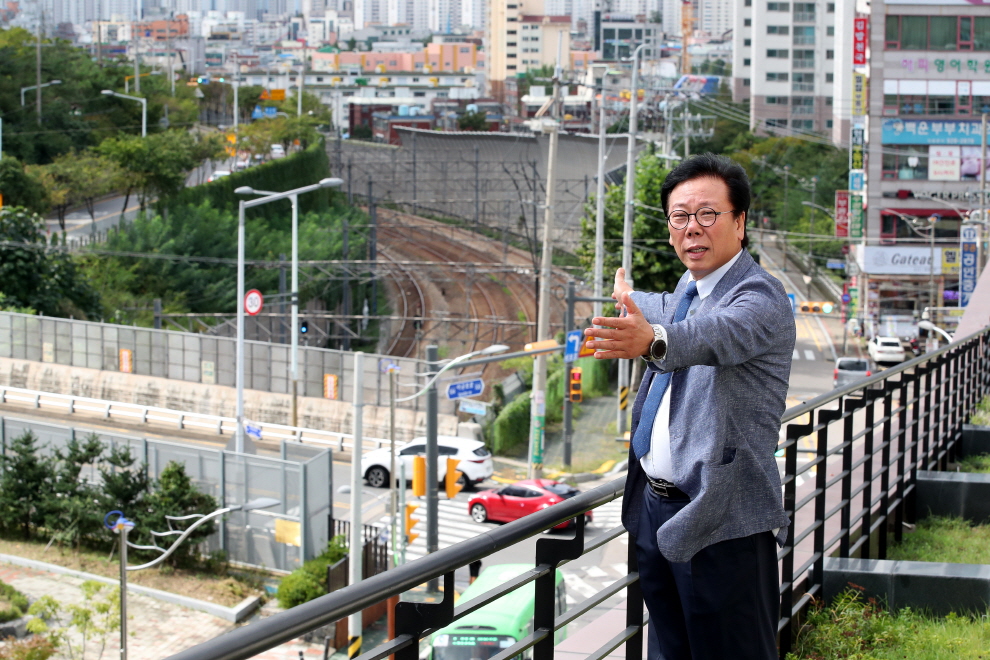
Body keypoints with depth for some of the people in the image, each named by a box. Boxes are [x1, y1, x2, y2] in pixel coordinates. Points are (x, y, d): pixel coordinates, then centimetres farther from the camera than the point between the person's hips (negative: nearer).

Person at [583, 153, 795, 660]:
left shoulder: (761, 298, -16)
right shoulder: (690, 286, 12)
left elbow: (718, 333, -39)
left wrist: (650, 339, -57)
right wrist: (630, 297, 54)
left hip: (720, 522, -9)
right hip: (655, 506, 9)